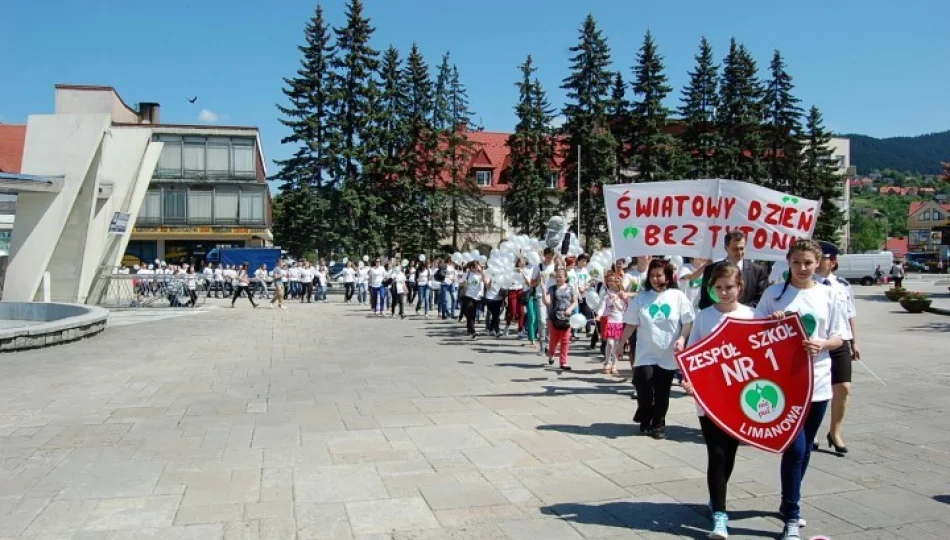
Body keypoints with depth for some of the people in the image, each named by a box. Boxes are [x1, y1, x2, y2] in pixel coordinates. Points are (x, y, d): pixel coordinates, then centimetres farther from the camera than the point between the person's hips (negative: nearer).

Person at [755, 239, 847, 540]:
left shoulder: (827, 295, 4)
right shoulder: (774, 293, -2)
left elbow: (838, 338, 6)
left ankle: (789, 504, 33)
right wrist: (770, 323, -17)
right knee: (795, 447, -8)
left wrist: (822, 344, -15)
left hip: (817, 382, 3)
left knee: (805, 449, 14)